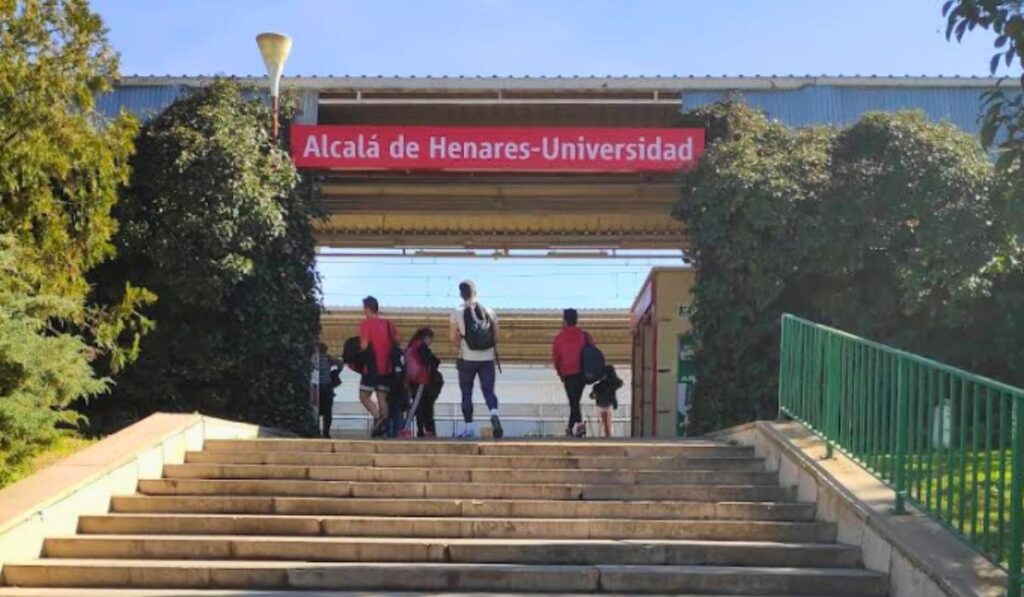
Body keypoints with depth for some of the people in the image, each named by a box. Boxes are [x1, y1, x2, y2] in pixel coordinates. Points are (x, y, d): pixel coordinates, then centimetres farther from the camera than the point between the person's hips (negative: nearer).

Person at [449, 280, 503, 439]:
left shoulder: (457, 313, -4)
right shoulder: (489, 311, 2)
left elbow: (453, 337, -7)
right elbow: (496, 336, 3)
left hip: (467, 359, -1)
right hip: (487, 359, 1)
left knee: (466, 393, 11)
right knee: (489, 390, 6)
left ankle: (469, 427, 12)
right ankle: (494, 414, -22)